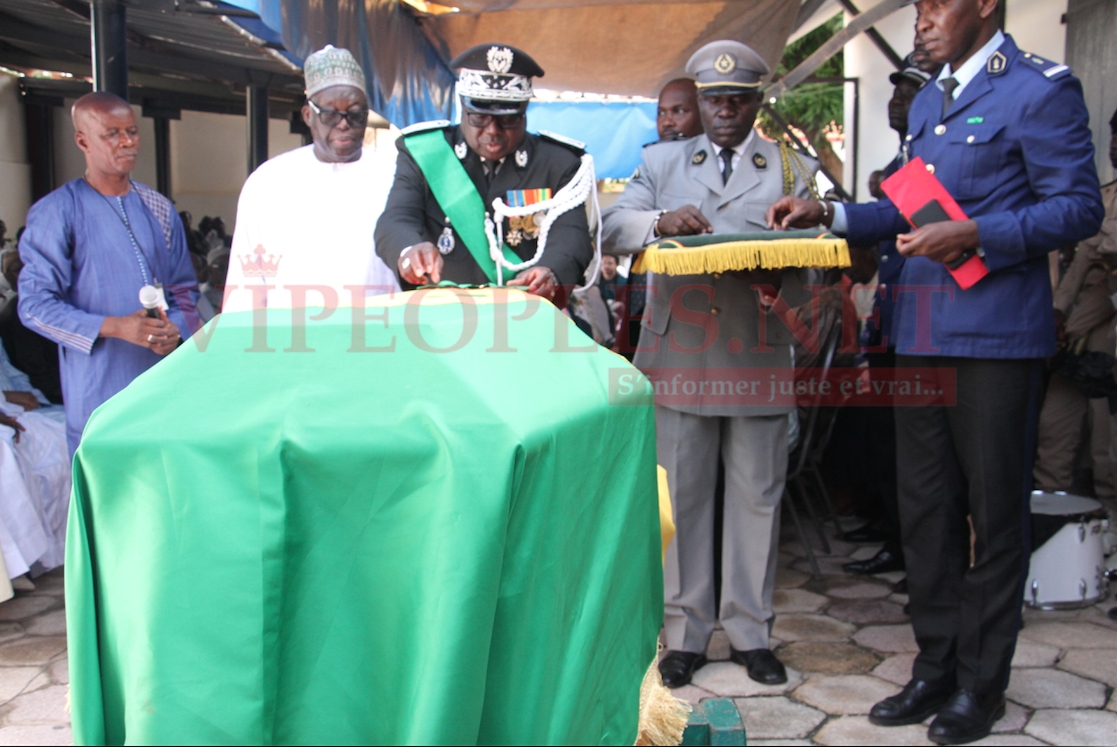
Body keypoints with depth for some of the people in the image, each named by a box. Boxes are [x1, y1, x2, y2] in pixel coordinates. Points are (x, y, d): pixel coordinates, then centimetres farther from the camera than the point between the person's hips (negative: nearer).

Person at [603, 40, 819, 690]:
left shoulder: (794, 170, 11)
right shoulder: (661, 162, 13)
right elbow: (613, 228, 2)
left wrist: (776, 282, -18)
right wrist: (659, 221, -20)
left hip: (758, 360, 0)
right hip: (679, 355, 1)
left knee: (757, 496, 7)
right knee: (681, 496, 6)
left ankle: (751, 631, 21)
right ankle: (686, 631, 18)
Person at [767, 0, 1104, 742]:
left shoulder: (1040, 89, -5)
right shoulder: (927, 101, 19)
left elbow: (1079, 207, -10)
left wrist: (972, 234, -21)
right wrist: (828, 214, 11)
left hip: (996, 336, -7)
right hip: (922, 334, 7)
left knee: (994, 514, 4)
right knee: (926, 511, 11)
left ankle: (981, 685, 18)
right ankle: (936, 668, 24)